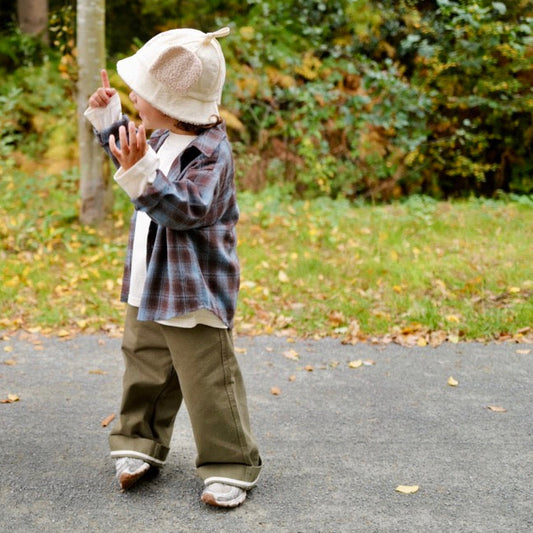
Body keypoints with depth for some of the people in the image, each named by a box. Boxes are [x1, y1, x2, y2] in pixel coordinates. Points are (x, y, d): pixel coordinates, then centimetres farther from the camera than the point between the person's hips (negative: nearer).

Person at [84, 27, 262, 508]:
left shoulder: (209, 151, -21)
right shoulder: (162, 139, 7)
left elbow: (186, 208, -33)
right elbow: (132, 155, 30)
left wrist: (141, 172, -42)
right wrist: (109, 119, 21)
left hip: (194, 292, -9)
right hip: (149, 287, 9)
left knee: (208, 381, -1)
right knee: (144, 369, 20)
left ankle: (230, 467, 12)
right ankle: (140, 442, 37)